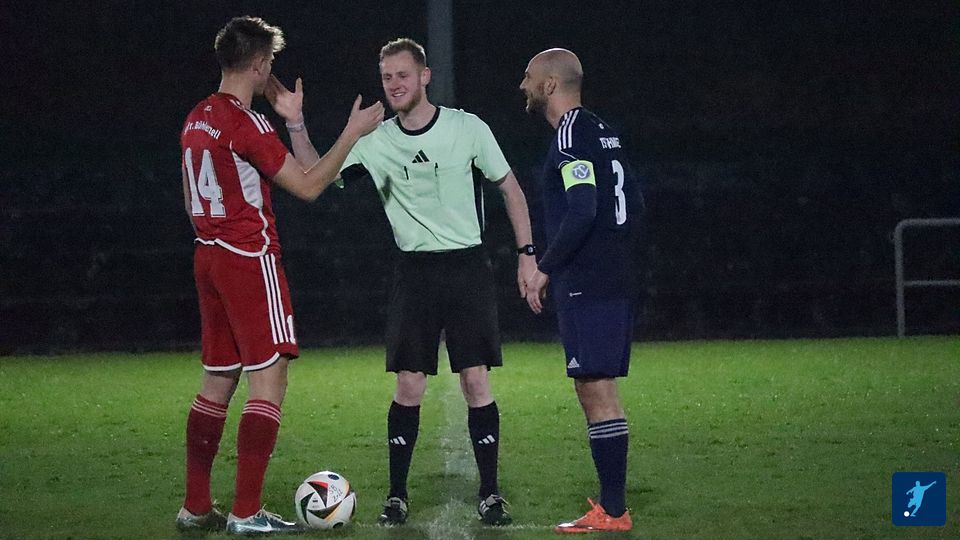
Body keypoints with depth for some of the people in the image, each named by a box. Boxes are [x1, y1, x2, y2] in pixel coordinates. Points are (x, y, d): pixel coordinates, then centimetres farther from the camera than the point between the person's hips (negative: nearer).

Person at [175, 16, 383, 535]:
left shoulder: (196, 120, 10)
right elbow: (308, 185, -15)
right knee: (269, 381, -6)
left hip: (209, 259, 9)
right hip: (251, 260, -9)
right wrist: (353, 132, -10)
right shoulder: (245, 123, -16)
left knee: (217, 382, 13)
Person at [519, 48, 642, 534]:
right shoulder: (601, 130, 17)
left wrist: (545, 268, -15)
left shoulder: (571, 134, -12)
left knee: (596, 391, -9)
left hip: (587, 287, -10)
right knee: (598, 392, 13)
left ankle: (613, 512, -9)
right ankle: (611, 506, 15)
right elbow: (634, 204, 21)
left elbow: (581, 211, -22)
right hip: (615, 281, 10)